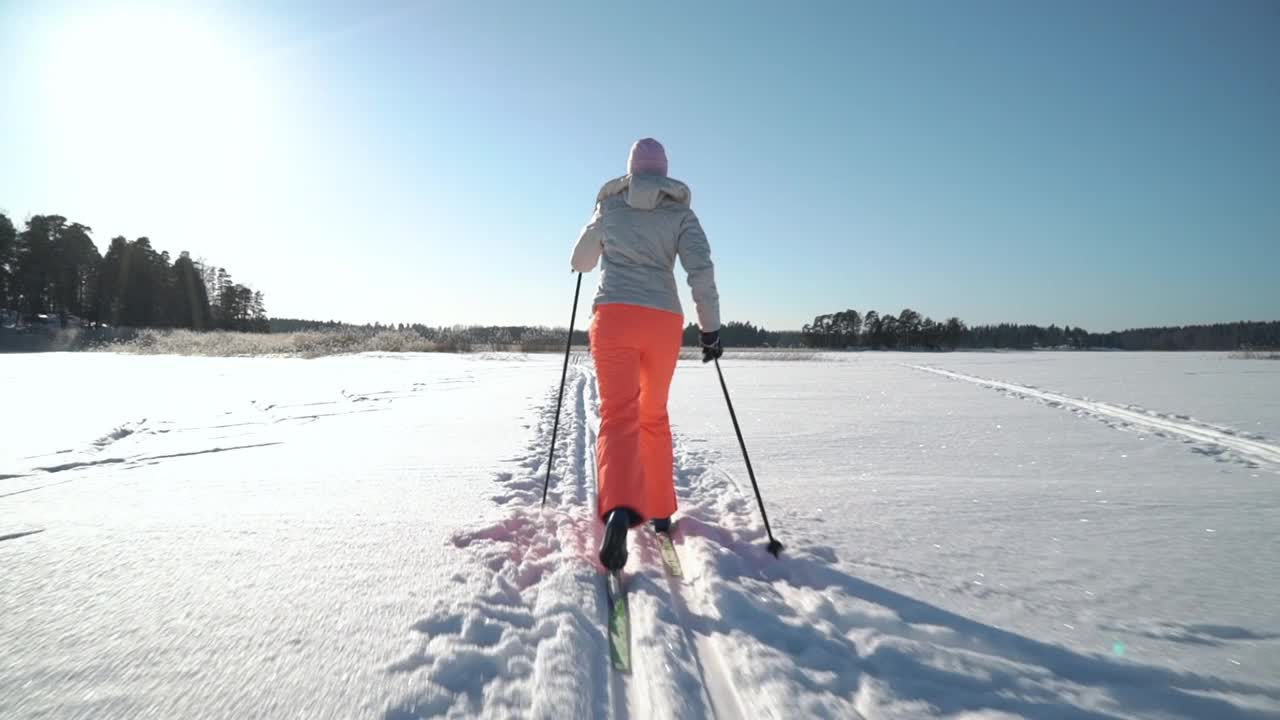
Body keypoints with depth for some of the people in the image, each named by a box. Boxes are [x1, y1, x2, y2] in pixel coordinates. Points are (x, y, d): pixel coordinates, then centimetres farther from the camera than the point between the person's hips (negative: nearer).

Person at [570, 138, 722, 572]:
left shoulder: (609, 206, 14)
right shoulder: (680, 211, 11)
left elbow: (581, 262, 24)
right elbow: (700, 268, -3)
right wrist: (711, 327, -1)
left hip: (615, 315, -1)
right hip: (664, 321, 1)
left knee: (619, 415, -9)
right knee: (654, 416, 18)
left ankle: (620, 510, -34)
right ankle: (660, 512, 24)